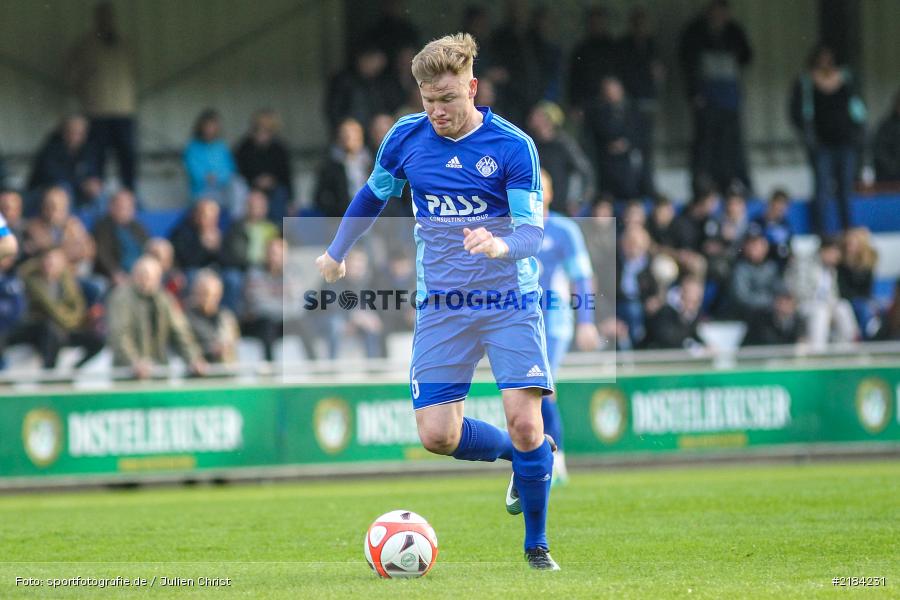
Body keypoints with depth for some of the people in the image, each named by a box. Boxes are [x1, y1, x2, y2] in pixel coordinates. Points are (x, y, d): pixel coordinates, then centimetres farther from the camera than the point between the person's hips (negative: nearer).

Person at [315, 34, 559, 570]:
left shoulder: (514, 146, -9)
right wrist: (337, 252, 32)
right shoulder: (407, 138, 1)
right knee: (438, 436, -7)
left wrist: (500, 246, -36)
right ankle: (524, 455, 24)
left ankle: (537, 544, 6)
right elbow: (373, 195, 20)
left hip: (511, 301, -3)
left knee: (526, 425, -16)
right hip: (442, 305, 3)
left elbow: (533, 231, -14)